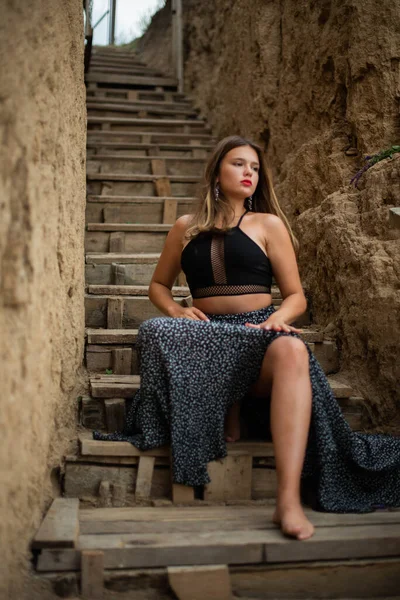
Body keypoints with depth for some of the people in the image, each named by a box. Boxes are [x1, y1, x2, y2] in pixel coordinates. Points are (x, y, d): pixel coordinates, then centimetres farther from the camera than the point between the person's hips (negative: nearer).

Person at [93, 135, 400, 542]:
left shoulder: (268, 225, 11)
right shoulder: (186, 228, 16)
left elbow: (296, 296, 10)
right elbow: (158, 285, 24)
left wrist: (276, 320, -14)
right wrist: (177, 310, 0)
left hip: (260, 333, -1)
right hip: (207, 338, 1)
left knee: (292, 351, -39)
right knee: (155, 330, -33)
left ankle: (289, 500, -49)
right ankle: (225, 413, -14)